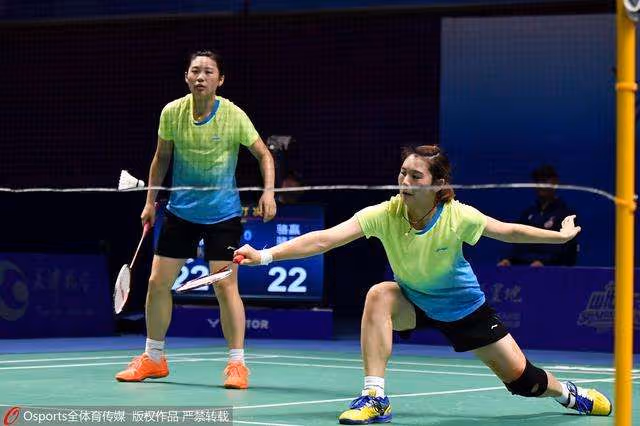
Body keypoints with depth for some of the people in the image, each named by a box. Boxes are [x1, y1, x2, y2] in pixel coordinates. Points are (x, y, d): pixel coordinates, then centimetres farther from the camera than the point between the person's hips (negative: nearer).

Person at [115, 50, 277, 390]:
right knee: (157, 282, 4)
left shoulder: (233, 116, -14)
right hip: (180, 210, 3)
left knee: (225, 285, -10)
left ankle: (237, 364, 0)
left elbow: (264, 154, -3)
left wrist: (268, 191, -19)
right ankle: (153, 359, 20)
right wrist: (150, 201, 9)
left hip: (222, 213, -3)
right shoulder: (171, 112, -6)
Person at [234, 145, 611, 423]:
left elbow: (510, 232, -9)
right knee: (379, 295, -34)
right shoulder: (385, 215, -27)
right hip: (412, 302, 1)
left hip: (463, 306, -1)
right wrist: (266, 255, -48)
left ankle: (567, 392, 39)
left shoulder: (460, 217, -28)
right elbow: (324, 239, -37)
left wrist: (562, 235, -1)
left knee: (522, 379, 1)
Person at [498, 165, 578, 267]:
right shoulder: (529, 212, 18)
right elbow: (519, 241, 16)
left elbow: (564, 246, -10)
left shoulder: (564, 213, 0)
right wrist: (509, 259, -1)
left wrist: (544, 262, -22)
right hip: (525, 267, 5)